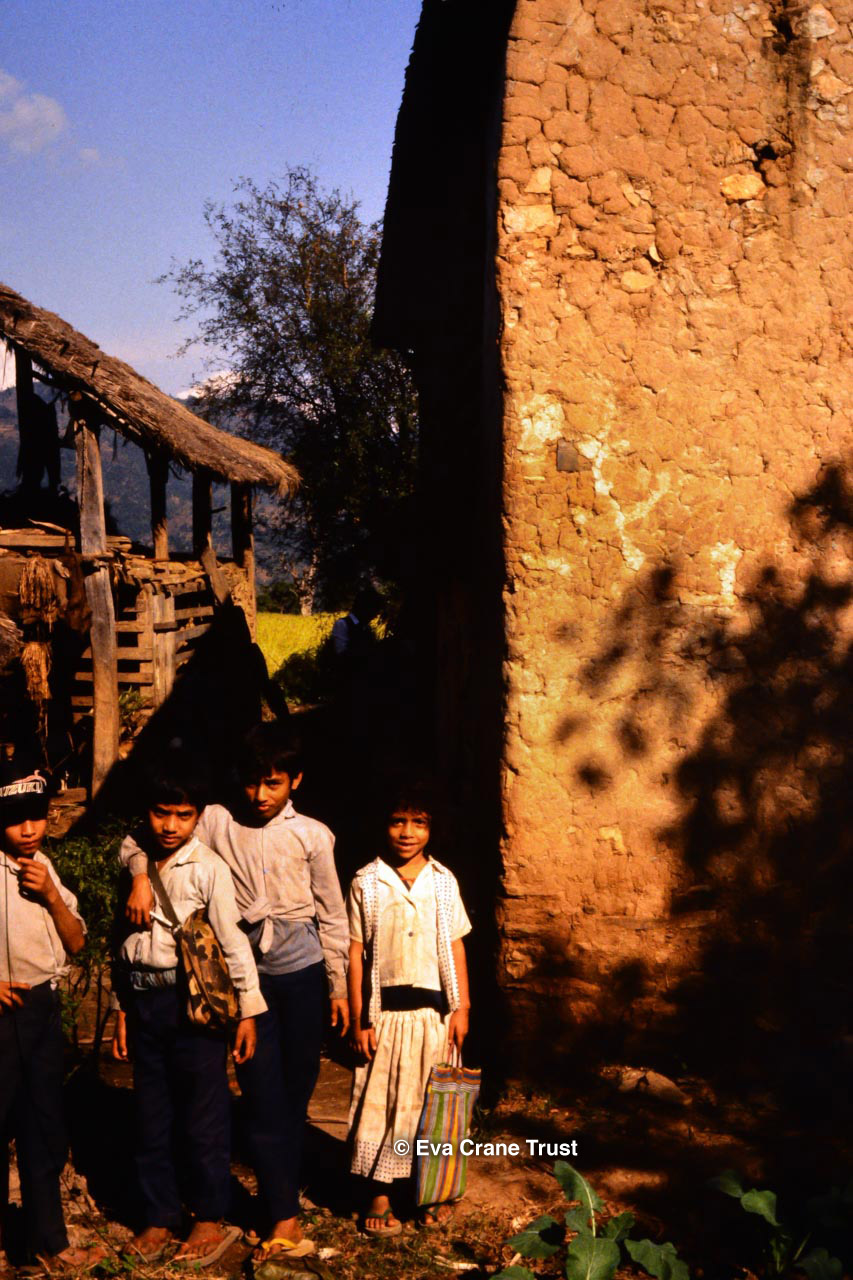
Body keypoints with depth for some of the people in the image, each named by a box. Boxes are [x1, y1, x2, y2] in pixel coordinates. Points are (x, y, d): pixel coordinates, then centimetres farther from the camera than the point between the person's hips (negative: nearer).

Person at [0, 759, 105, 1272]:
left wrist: (50, 894, -7)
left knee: (45, 1132, 15)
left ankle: (49, 1242, 27)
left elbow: (76, 943, 9)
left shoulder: (43, 867, 9)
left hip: (45, 1007, 7)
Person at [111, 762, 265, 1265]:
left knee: (203, 1117, 2)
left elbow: (233, 940, -9)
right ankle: (159, 1219, 24)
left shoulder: (208, 867, -8)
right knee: (152, 1118, 12)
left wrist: (248, 1010, -12)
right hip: (143, 998, 5)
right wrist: (122, 1009, 12)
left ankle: (212, 1220, 16)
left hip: (191, 999, -5)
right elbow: (127, 941, 12)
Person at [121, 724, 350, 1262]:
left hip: (302, 970, 1)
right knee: (265, 1096, -3)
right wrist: (141, 877, -19)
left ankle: (282, 1193, 22)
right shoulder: (219, 822, 1)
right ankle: (285, 1219, -2)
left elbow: (332, 915, 6)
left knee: (297, 1092, 7)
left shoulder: (313, 835, 1)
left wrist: (339, 987, 7)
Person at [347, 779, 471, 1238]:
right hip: (385, 1010, -2)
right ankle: (377, 1197, 14)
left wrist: (461, 1008, 2)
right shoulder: (366, 882, -2)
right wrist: (358, 1019, -4)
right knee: (381, 1101, 4)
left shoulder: (443, 881, 4)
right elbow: (356, 953, -2)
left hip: (434, 1011, 2)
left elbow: (456, 947, 7)